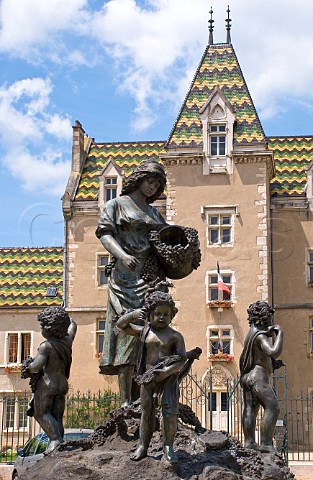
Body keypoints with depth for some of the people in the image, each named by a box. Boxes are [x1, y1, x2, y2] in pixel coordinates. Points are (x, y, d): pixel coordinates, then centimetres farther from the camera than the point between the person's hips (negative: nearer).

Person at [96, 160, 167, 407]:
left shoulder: (153, 212, 24)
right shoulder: (118, 204, 8)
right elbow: (105, 233, -4)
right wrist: (121, 255, -21)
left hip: (152, 276, 6)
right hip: (127, 276, -6)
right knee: (128, 329, -13)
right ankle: (126, 400, -14)